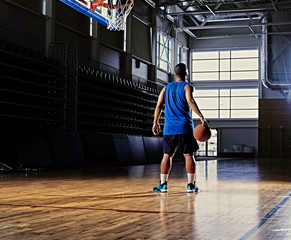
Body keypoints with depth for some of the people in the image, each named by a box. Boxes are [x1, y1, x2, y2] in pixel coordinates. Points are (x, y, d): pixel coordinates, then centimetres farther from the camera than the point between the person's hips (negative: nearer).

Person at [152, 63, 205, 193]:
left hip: (169, 128, 3)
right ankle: (190, 185, 1)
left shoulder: (166, 88, 13)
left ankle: (163, 184, 7)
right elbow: (190, 101, -18)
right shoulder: (187, 86, 0)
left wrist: (155, 123, 14)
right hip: (185, 127, -3)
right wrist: (201, 117, -21)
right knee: (188, 155, 3)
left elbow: (159, 105, 7)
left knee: (167, 155, 9)